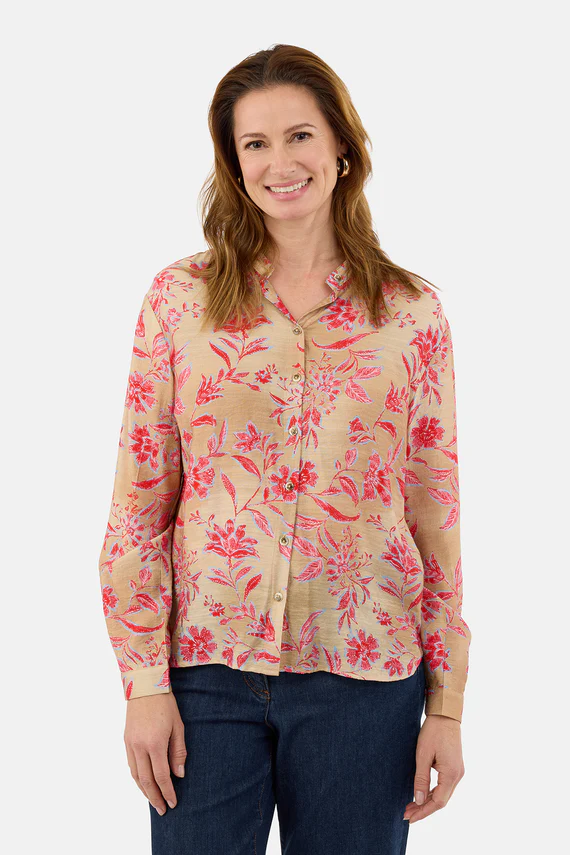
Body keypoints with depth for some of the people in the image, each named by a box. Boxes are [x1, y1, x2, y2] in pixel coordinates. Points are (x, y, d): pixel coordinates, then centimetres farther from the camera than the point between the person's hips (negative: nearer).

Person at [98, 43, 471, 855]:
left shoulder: (412, 313, 1)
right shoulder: (182, 296, 1)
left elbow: (435, 511, 3)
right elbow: (138, 503, 1)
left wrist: (447, 705, 2)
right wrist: (145, 680, -4)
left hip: (360, 675, 0)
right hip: (206, 668, 0)